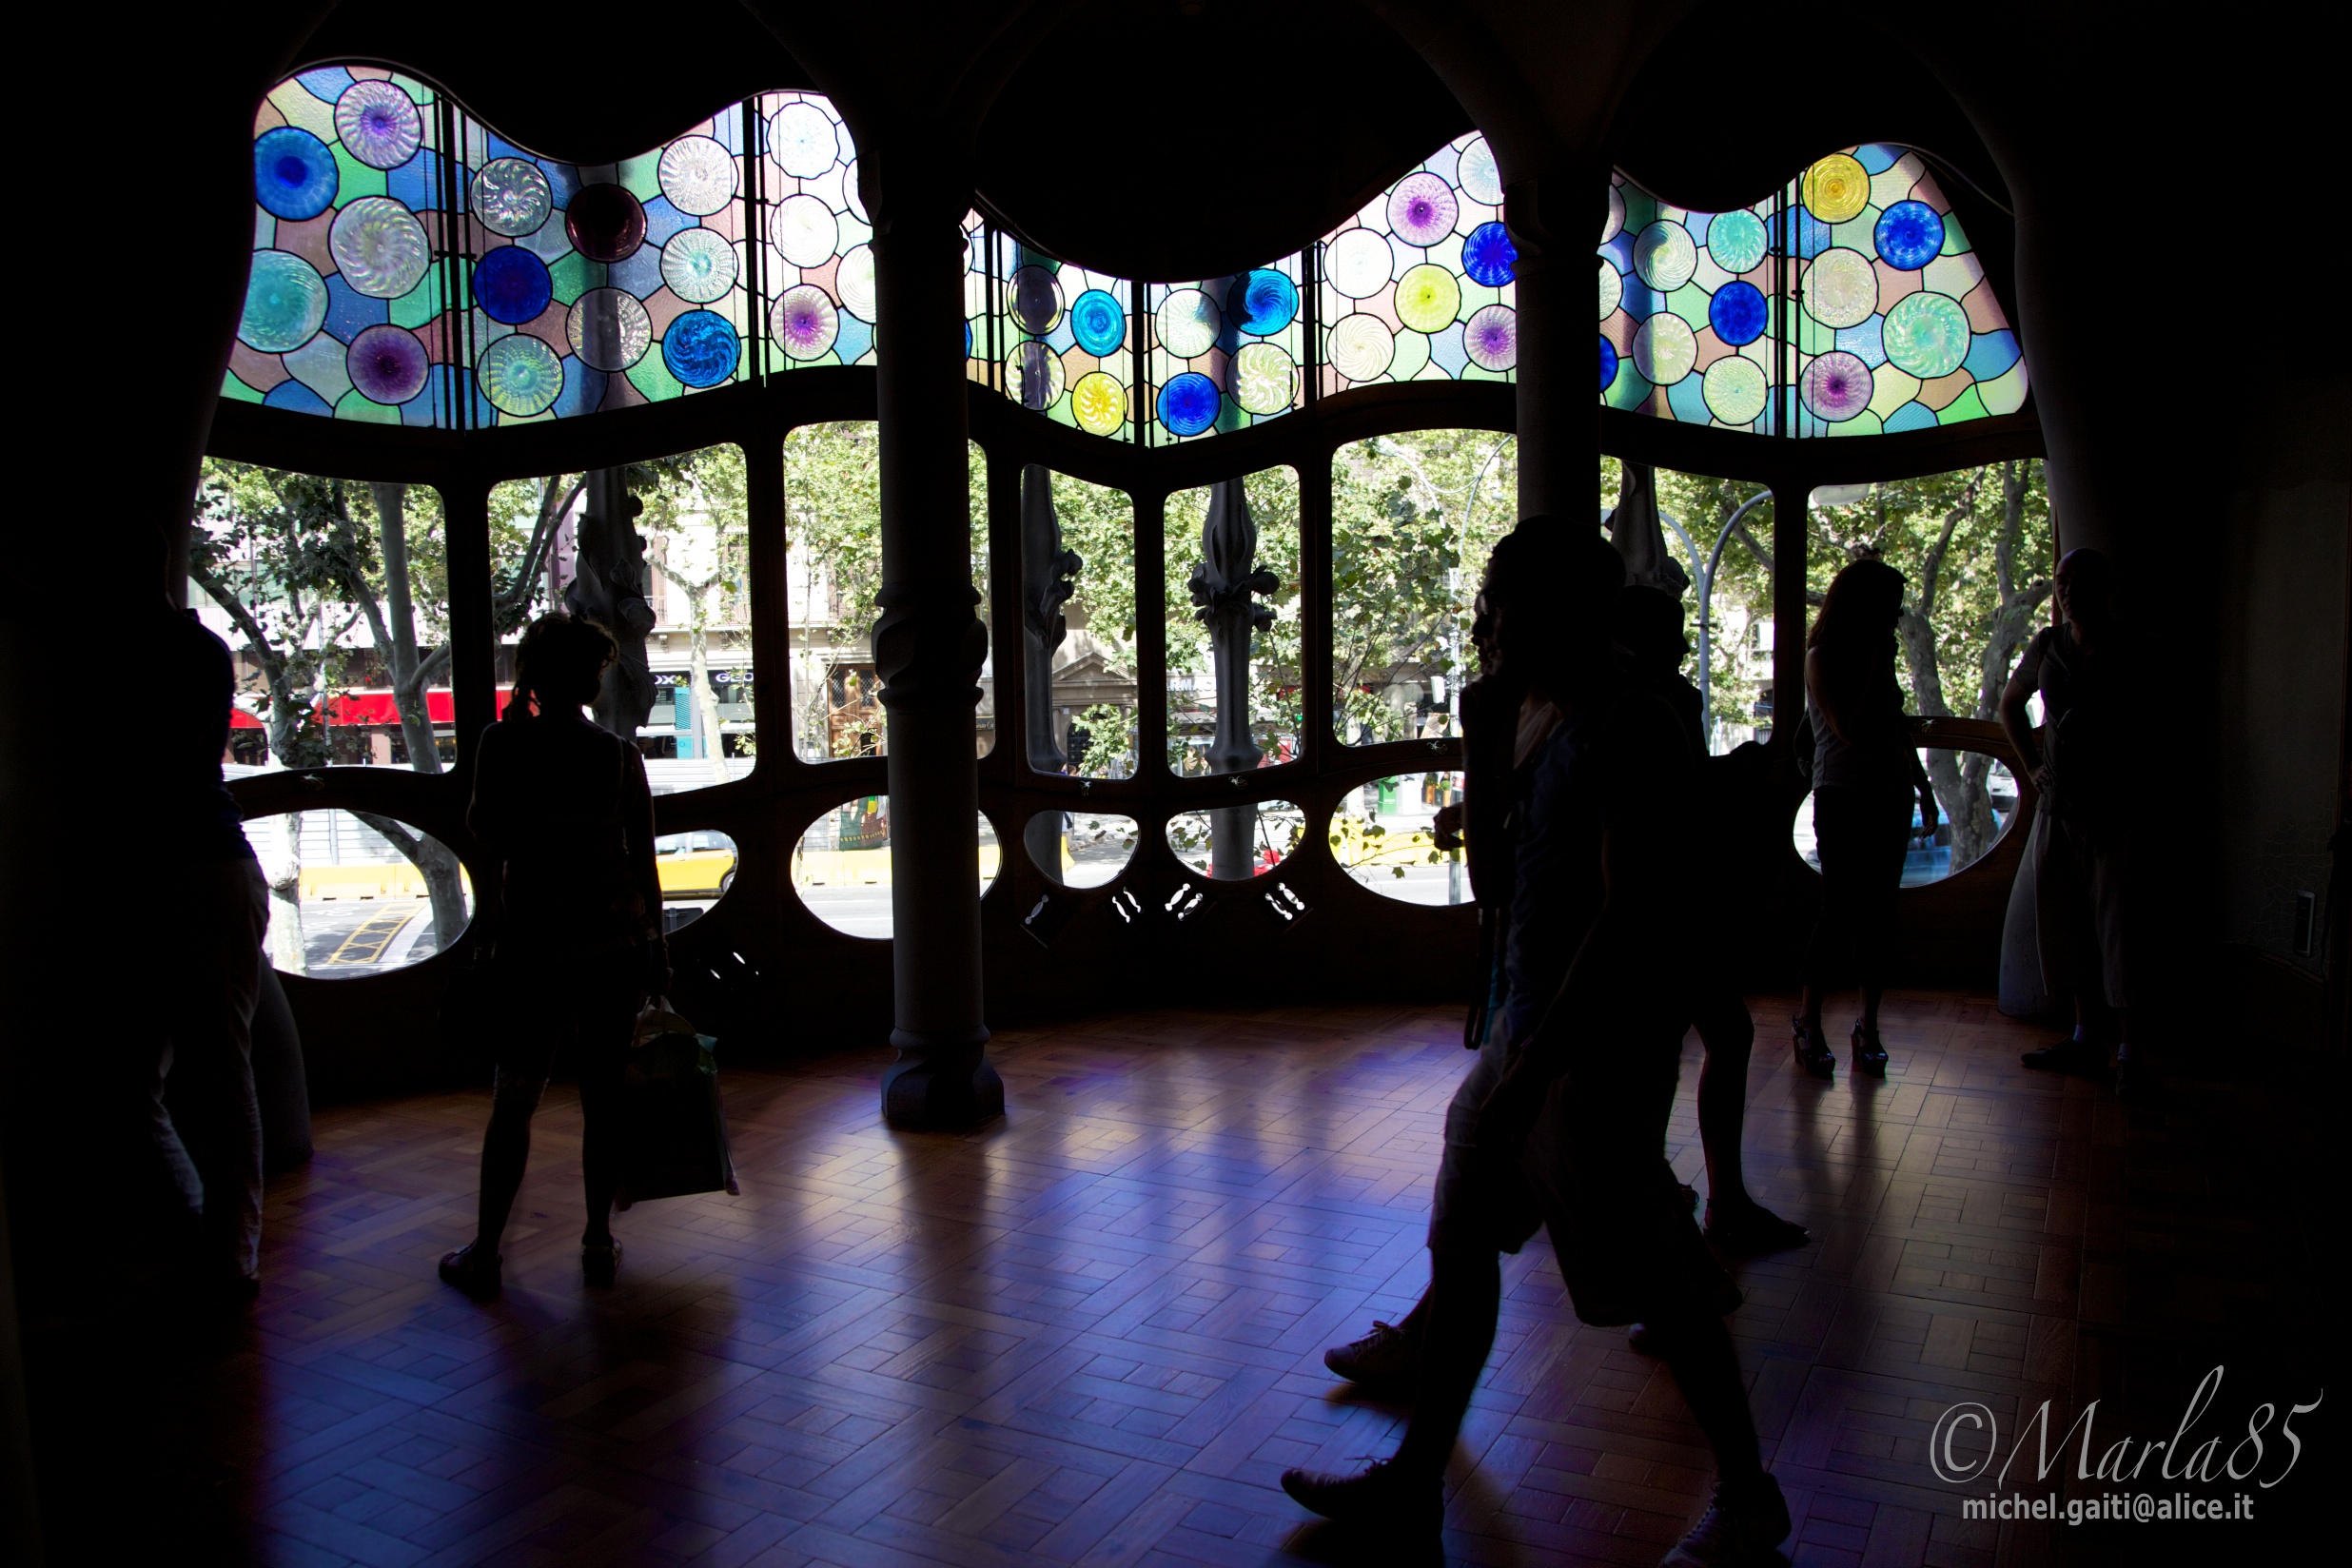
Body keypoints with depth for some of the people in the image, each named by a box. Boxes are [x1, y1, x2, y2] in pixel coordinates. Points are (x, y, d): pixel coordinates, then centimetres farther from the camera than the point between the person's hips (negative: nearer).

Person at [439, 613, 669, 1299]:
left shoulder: (508, 742, -6)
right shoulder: (621, 754, 2)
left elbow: (487, 832, 1)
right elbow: (643, 857, 5)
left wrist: (507, 730, 3)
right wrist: (655, 941, 14)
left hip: (537, 945, -2)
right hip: (619, 941, 2)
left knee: (513, 1100, 7)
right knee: (604, 1095, 8)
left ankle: (485, 1252, 13)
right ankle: (600, 1242, 16)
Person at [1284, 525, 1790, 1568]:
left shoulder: (1627, 732, -19)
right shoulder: (1534, 717, 9)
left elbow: (1628, 917, -24)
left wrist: (1532, 1067, -24)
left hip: (1601, 1049, -9)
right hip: (1529, 1023, 9)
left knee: (1655, 1285, 5)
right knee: (1460, 1245, 13)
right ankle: (1413, 1484, 26)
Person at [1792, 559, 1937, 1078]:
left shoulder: (1878, 656, 14)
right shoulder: (1823, 659, -6)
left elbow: (1899, 729, 21)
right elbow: (1851, 729, -18)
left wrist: (1923, 786, 19)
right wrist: (1879, 665, -14)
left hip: (1890, 798, 6)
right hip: (1842, 798, -6)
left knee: (1879, 916, 4)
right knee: (1840, 915, -7)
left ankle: (1869, 1026, 10)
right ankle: (1809, 1021, 6)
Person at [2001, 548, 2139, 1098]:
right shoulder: (2047, 646, 7)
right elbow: (2010, 703, 24)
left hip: (2115, 811, -5)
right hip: (2059, 810, 5)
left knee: (2119, 931, -5)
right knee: (2067, 928, 10)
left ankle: (2127, 1053, 1)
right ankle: (2085, 1037, 21)